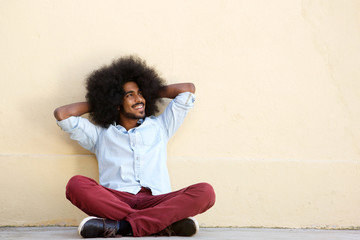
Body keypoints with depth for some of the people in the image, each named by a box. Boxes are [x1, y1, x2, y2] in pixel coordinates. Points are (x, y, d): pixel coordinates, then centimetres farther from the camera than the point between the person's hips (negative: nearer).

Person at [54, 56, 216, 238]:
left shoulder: (159, 127, 29)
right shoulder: (100, 134, 26)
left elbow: (188, 89, 30)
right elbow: (62, 114, 18)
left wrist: (152, 92, 36)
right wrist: (96, 103, 29)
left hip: (156, 201, 1)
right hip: (115, 200, -1)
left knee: (205, 192, -28)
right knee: (76, 185, -33)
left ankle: (121, 226, -40)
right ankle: (165, 224, -40)